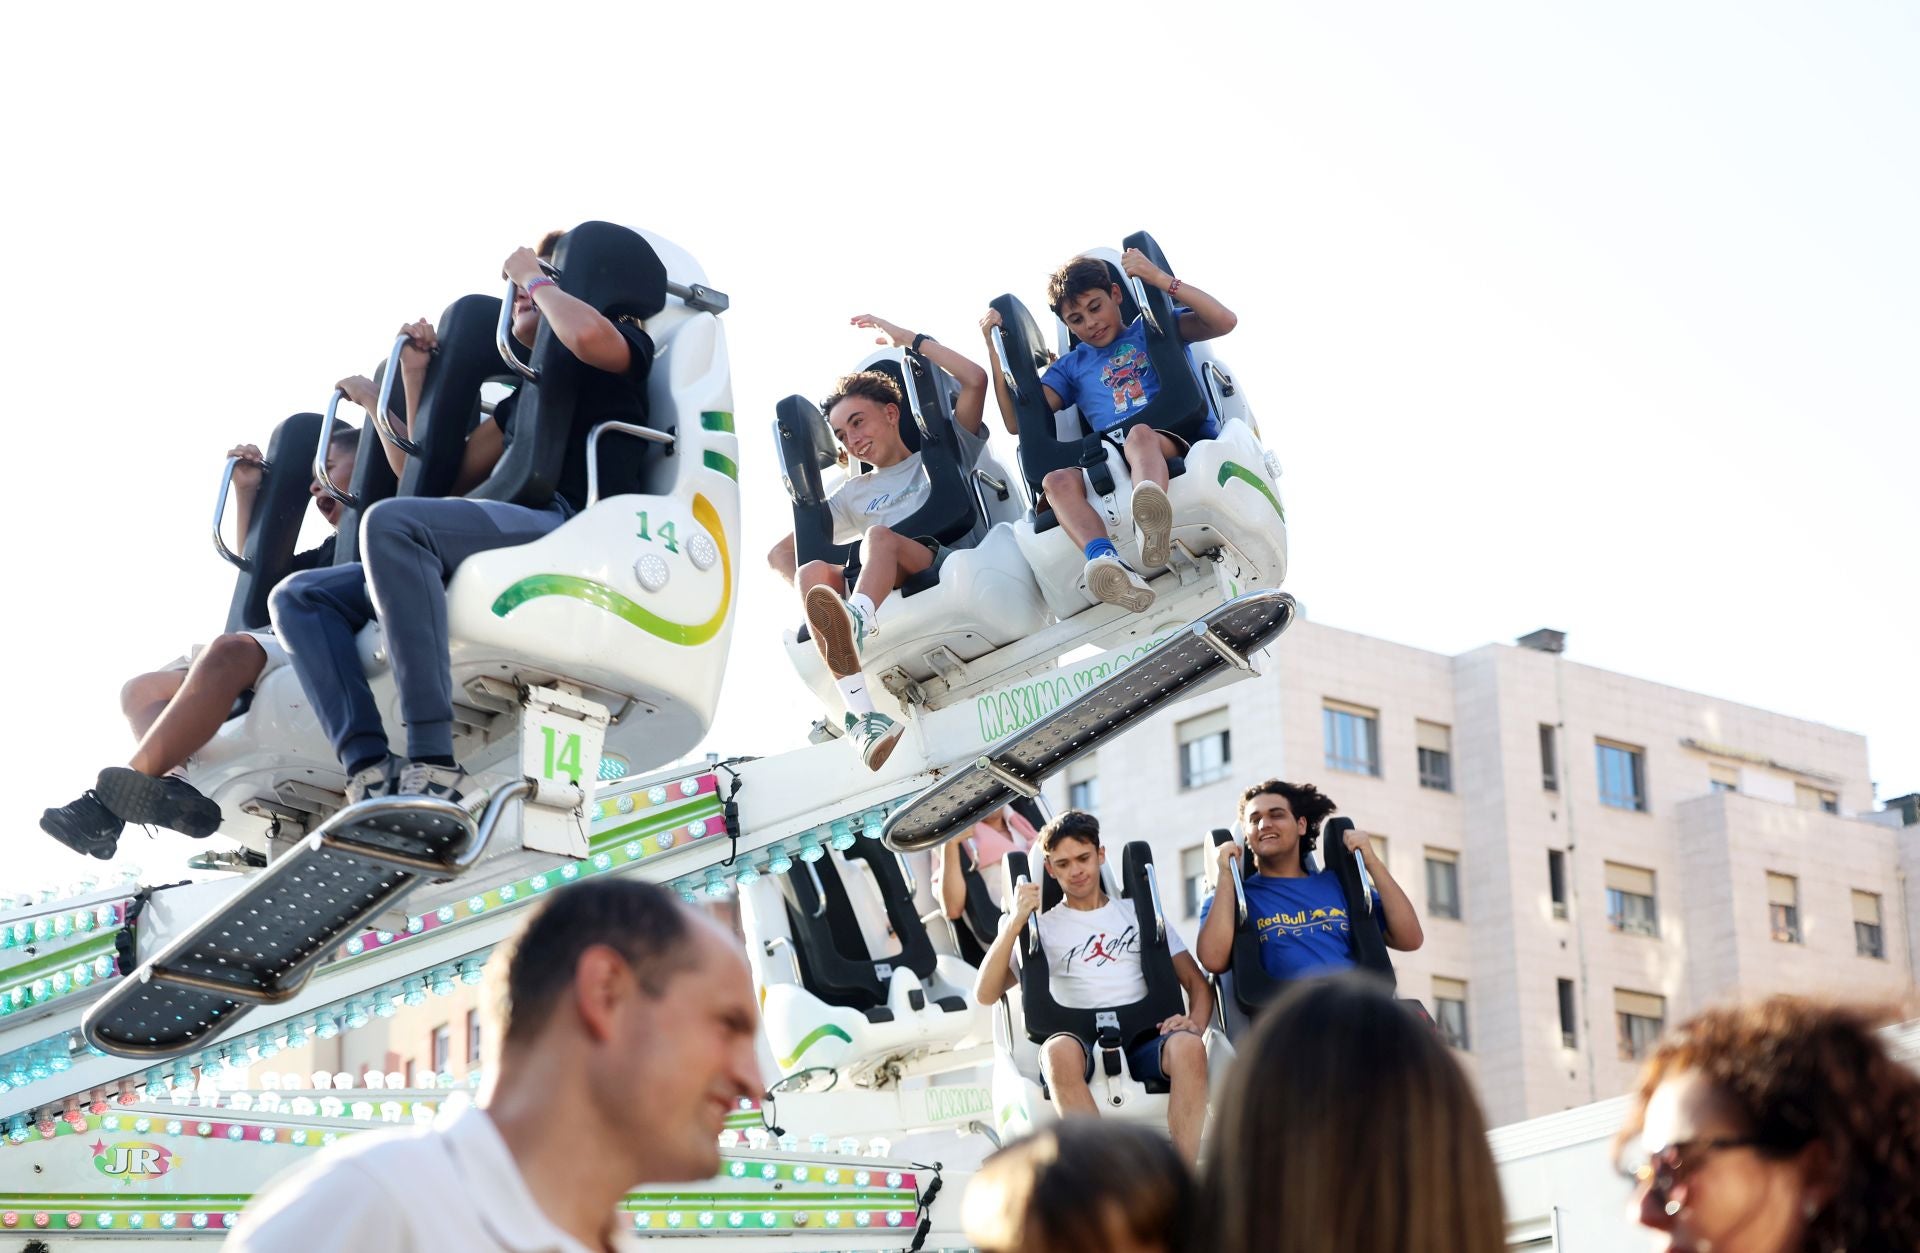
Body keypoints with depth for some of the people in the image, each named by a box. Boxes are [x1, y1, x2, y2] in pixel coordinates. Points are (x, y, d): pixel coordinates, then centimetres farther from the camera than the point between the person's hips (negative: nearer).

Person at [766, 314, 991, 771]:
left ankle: (855, 623, -67)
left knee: (879, 535, -31)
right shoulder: (854, 494, 35)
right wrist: (815, 594, 5)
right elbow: (779, 554, 27)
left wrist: (909, 338, 18)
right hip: (885, 598, 4)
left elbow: (975, 380, 11)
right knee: (813, 571, -26)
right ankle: (860, 714, -48)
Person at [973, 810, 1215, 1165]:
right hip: (1082, 1045, -1)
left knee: (1187, 1045, -35)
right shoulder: (1043, 927, 19)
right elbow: (985, 994, 7)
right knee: (1059, 1050, -39)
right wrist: (1015, 923, -5)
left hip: (1144, 1042, 1)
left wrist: (1194, 1024, -5)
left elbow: (1197, 983, 18)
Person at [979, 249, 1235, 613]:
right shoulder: (1072, 366, 30)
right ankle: (1109, 563, -57)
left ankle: (1153, 523, -72)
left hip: (1180, 442, -3)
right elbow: (1019, 422, 19)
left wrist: (1161, 279, -4)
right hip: (1113, 466, 3)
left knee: (1140, 436, -38)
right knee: (1057, 480, -29)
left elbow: (1224, 321, 5)